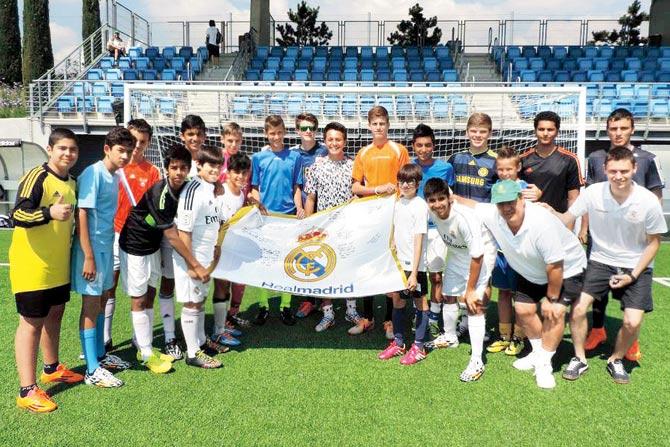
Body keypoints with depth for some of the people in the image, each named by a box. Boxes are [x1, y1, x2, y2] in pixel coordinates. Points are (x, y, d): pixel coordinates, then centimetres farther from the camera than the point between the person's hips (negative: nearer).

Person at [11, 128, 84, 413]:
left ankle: (51, 369, 38)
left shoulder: (72, 183, 10)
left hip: (59, 265, 8)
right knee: (31, 323, -3)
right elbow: (18, 214, -24)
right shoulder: (36, 177, -15)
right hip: (32, 265, -8)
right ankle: (27, 391, 5)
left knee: (54, 315, 19)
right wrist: (49, 212, -40)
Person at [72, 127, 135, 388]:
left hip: (106, 246, 8)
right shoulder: (93, 174, -16)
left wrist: (107, 249, 13)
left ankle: (100, 355, 30)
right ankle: (92, 370, 7)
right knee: (91, 306, -2)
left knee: (101, 302, 16)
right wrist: (88, 256, -21)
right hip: (92, 247, -8)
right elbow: (82, 215, -19)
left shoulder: (114, 176, 9)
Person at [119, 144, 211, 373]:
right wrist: (196, 265, -22)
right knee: (139, 300, 3)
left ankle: (144, 347, 26)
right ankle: (147, 354, 13)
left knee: (149, 296, 13)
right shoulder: (159, 194, -29)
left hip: (153, 246, 7)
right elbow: (172, 236, -26)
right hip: (134, 248, -7)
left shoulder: (185, 188, -7)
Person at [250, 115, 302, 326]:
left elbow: (296, 188, 7)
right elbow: (254, 188, 7)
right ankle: (263, 306, 16)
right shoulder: (258, 157, 4)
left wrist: (299, 210, -6)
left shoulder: (294, 156, 4)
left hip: (288, 215, 0)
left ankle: (286, 306, 16)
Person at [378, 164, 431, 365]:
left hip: (415, 264, -7)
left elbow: (418, 241, -17)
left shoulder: (420, 205, -14)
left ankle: (418, 347, 17)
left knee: (420, 302, 6)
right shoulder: (398, 203, 8)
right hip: (399, 262, 7)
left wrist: (414, 273, -20)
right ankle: (398, 343, 28)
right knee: (397, 299, 13)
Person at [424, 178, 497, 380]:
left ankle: (477, 361, -8)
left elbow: (477, 255, -31)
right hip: (456, 253, 8)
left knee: (474, 304, -15)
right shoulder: (432, 213, -19)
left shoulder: (465, 218, -37)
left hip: (481, 254, -7)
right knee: (448, 295, 19)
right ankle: (450, 337, 44)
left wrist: (471, 290, -24)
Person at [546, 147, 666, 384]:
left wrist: (633, 275, -9)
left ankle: (616, 360, 18)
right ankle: (580, 359, 11)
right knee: (578, 309, -13)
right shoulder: (593, 193, -16)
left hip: (636, 266, 0)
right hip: (601, 261, 1)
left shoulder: (648, 201, -17)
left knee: (633, 322, -12)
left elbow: (654, 242, -4)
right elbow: (567, 219, -3)